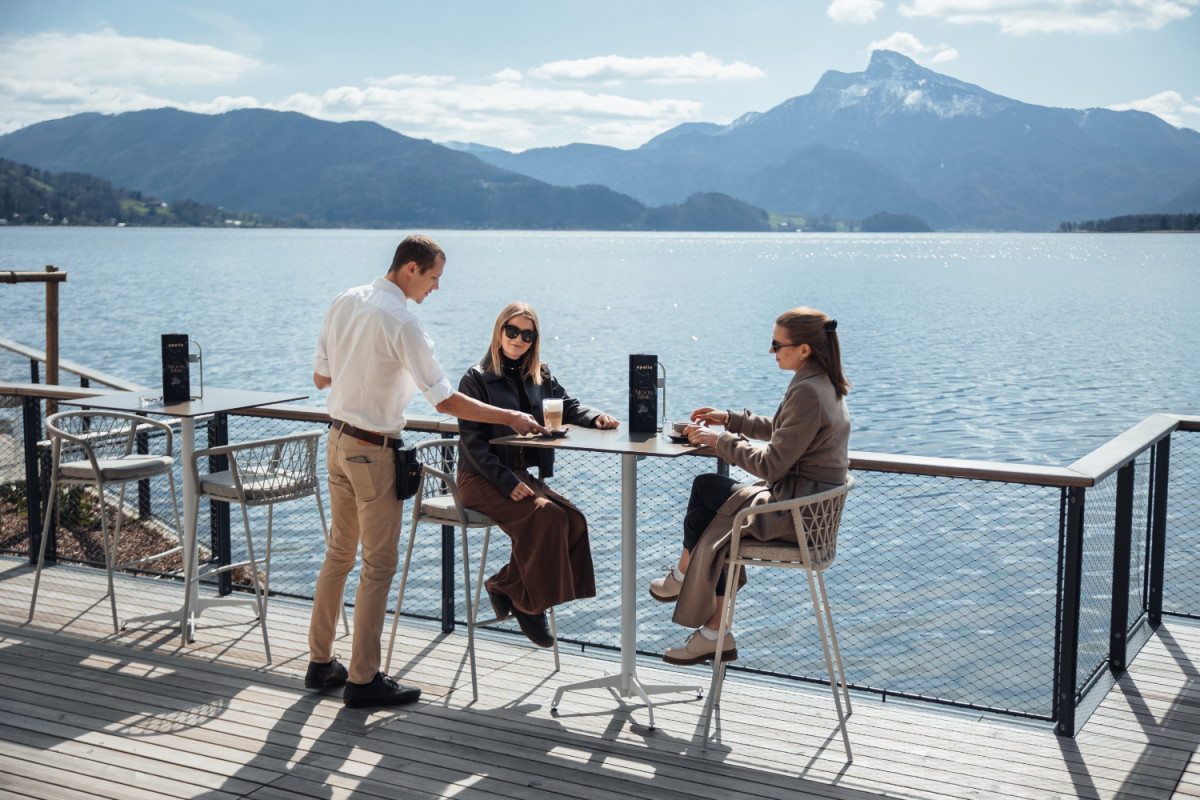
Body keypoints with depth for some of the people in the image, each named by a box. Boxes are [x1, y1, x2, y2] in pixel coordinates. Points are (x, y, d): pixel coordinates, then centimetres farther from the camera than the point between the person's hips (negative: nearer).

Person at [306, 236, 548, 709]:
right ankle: (362, 679, 9)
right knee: (379, 564, 2)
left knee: (340, 552, 18)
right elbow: (445, 401, -20)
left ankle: (320, 662, 27)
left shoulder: (345, 302, 4)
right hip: (374, 451, -8)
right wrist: (508, 417, -12)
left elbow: (320, 377, 11)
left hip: (338, 439, 8)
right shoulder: (400, 321, -20)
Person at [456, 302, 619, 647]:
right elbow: (472, 441, -11)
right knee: (545, 515, -28)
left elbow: (567, 406, 19)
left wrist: (595, 418, -6)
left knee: (574, 519, -17)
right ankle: (526, 604, -13)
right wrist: (507, 482, -22)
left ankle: (505, 585, -8)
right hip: (481, 479, -6)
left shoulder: (539, 376, 13)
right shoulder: (477, 379, -6)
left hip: (522, 475, 6)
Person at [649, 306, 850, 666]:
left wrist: (719, 440, -13)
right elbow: (779, 430, 23)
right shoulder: (824, 383, 9)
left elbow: (772, 463, -22)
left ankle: (683, 575, 23)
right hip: (811, 501, 10)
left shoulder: (807, 393, -23)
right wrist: (729, 419, 17)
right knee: (708, 520, 6)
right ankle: (716, 636, 9)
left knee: (704, 487, -1)